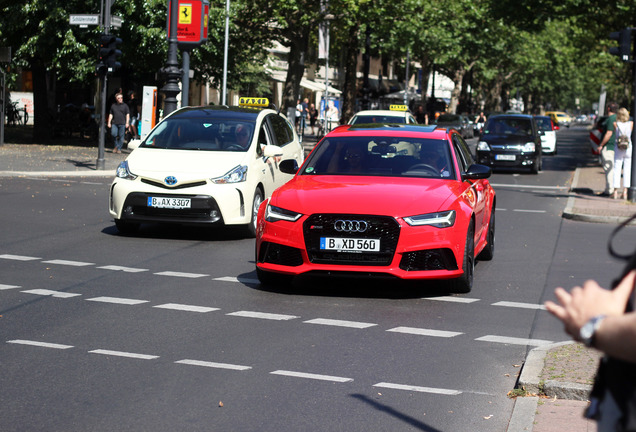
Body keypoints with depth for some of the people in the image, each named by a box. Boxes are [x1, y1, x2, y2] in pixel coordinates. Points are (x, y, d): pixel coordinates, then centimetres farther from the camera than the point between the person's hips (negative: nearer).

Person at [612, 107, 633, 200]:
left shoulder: (615, 124, -7)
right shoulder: (631, 124, -5)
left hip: (618, 149, 0)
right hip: (629, 148, 0)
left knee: (617, 170, 4)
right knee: (627, 170, 6)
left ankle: (615, 192, 1)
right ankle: (625, 191, 0)